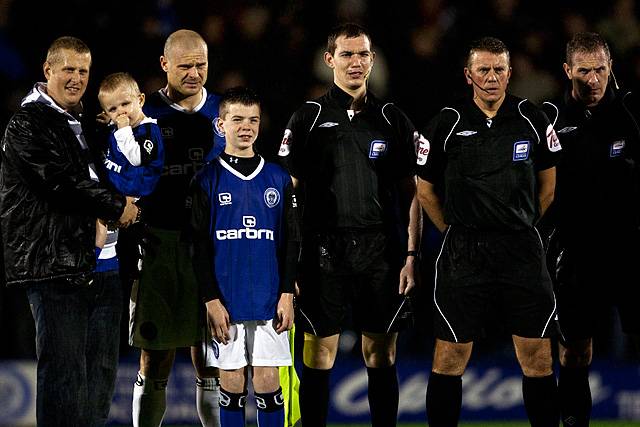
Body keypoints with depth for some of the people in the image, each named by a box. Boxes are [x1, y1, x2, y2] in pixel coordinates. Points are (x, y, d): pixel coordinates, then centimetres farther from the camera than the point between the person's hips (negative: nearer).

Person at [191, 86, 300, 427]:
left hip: (270, 301, 2)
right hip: (226, 302, -1)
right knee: (231, 384, 3)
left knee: (268, 382, 2)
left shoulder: (278, 179, 8)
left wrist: (287, 293, 2)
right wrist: (211, 300, -8)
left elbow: (291, 241, 10)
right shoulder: (208, 180, 1)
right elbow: (199, 246, -1)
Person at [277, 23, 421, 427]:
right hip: (324, 252, -1)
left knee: (381, 355, 4)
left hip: (381, 253, 1)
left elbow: (410, 192, 8)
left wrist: (411, 255, 0)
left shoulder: (393, 120, 8)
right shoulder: (308, 118, 4)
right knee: (319, 355, 0)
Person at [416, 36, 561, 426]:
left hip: (523, 252, 1)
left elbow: (548, 182, 17)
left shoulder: (533, 119, 4)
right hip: (463, 256, -1)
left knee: (538, 358, 0)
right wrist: (456, 231, 9)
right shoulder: (447, 124, 0)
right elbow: (425, 189, 10)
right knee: (450, 360, -1)